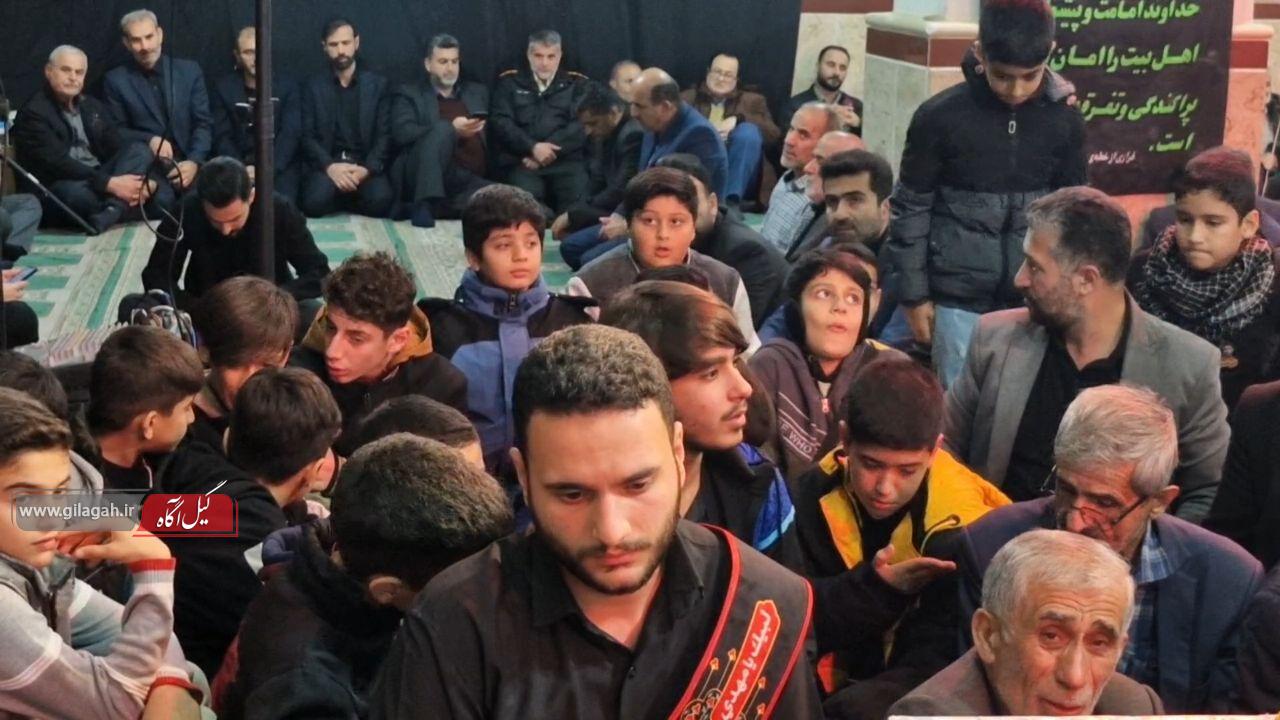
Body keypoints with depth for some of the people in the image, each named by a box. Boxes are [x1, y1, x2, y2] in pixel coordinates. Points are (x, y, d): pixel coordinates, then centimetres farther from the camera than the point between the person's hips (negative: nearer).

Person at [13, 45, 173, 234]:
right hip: (62, 187, -7)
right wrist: (110, 184, -27)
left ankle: (110, 211, -33)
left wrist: (145, 180, -14)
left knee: (140, 151, -17)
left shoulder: (93, 106, 16)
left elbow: (120, 147, 7)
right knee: (77, 193, -41)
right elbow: (58, 163, -19)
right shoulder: (33, 113, -7)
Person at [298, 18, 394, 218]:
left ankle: (348, 200, 4)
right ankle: (339, 199, 4)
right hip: (326, 164, -1)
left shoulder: (377, 84, 10)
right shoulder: (313, 87, 9)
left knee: (381, 200, -32)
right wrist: (330, 167, -19)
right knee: (316, 202, -34)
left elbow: (384, 135, 2)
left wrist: (367, 169, -17)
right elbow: (307, 137, 1)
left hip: (365, 165, 1)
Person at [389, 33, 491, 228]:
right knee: (442, 129, -31)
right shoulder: (409, 94, 11)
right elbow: (402, 133, -7)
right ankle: (424, 204, -33)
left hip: (471, 181, 4)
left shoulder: (477, 92, 25)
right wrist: (452, 129, -15)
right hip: (426, 179, -4)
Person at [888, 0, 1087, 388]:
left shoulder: (1065, 120, 0)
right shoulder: (939, 116, -8)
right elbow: (910, 210, -2)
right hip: (959, 298, -2)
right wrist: (915, 295, -1)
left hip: (1034, 300, 2)